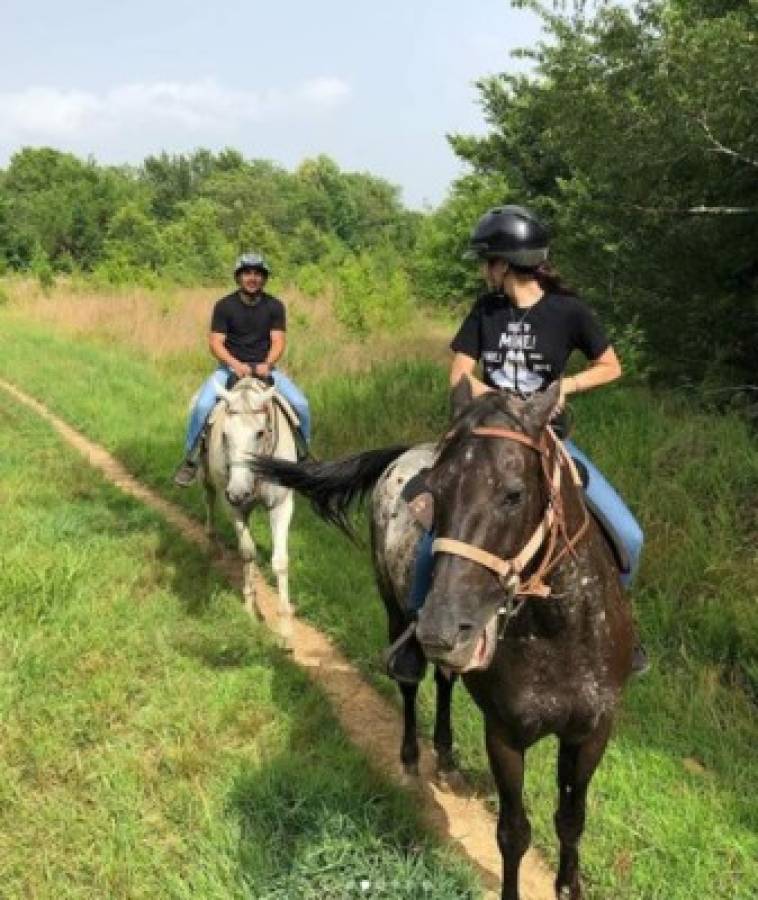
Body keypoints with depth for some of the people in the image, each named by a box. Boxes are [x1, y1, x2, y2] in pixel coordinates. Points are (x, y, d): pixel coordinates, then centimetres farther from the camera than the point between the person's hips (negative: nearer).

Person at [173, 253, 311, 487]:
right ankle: (191, 458, -7)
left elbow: (278, 341, -4)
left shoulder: (275, 306, 3)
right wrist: (236, 364, -25)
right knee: (202, 405, -26)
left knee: (300, 404, -18)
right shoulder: (224, 306, -2)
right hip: (231, 367, -1)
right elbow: (215, 343, -7)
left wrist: (267, 364, -24)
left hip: (265, 368, 1)